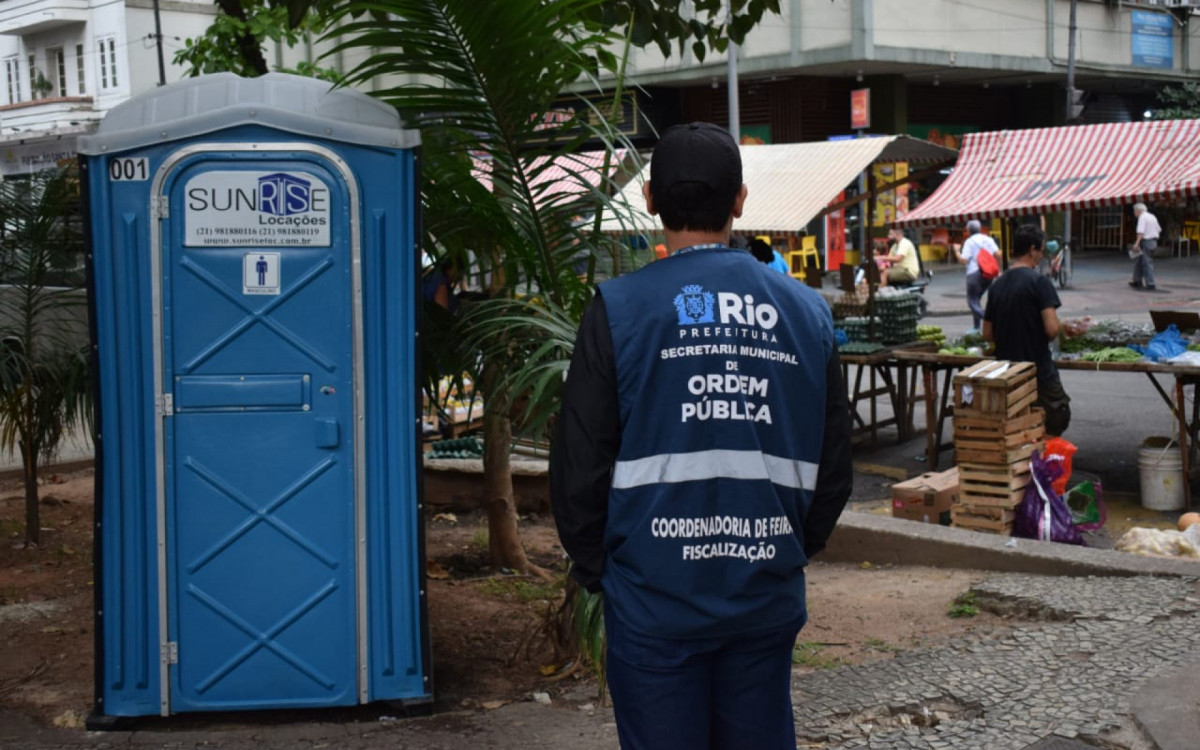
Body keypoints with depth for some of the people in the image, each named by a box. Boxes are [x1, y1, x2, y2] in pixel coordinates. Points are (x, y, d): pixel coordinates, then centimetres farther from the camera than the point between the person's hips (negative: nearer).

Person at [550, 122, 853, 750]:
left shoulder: (619, 309, -7)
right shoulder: (805, 311, 5)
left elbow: (579, 464, -6)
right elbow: (833, 467, 9)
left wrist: (594, 566, 8)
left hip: (654, 598, -3)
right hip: (769, 598, 3)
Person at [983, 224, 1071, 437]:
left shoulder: (998, 284, 7)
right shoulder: (1039, 281, -13)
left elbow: (987, 335, 11)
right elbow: (1052, 329, -21)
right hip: (1039, 371, -6)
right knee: (1053, 428, 6)